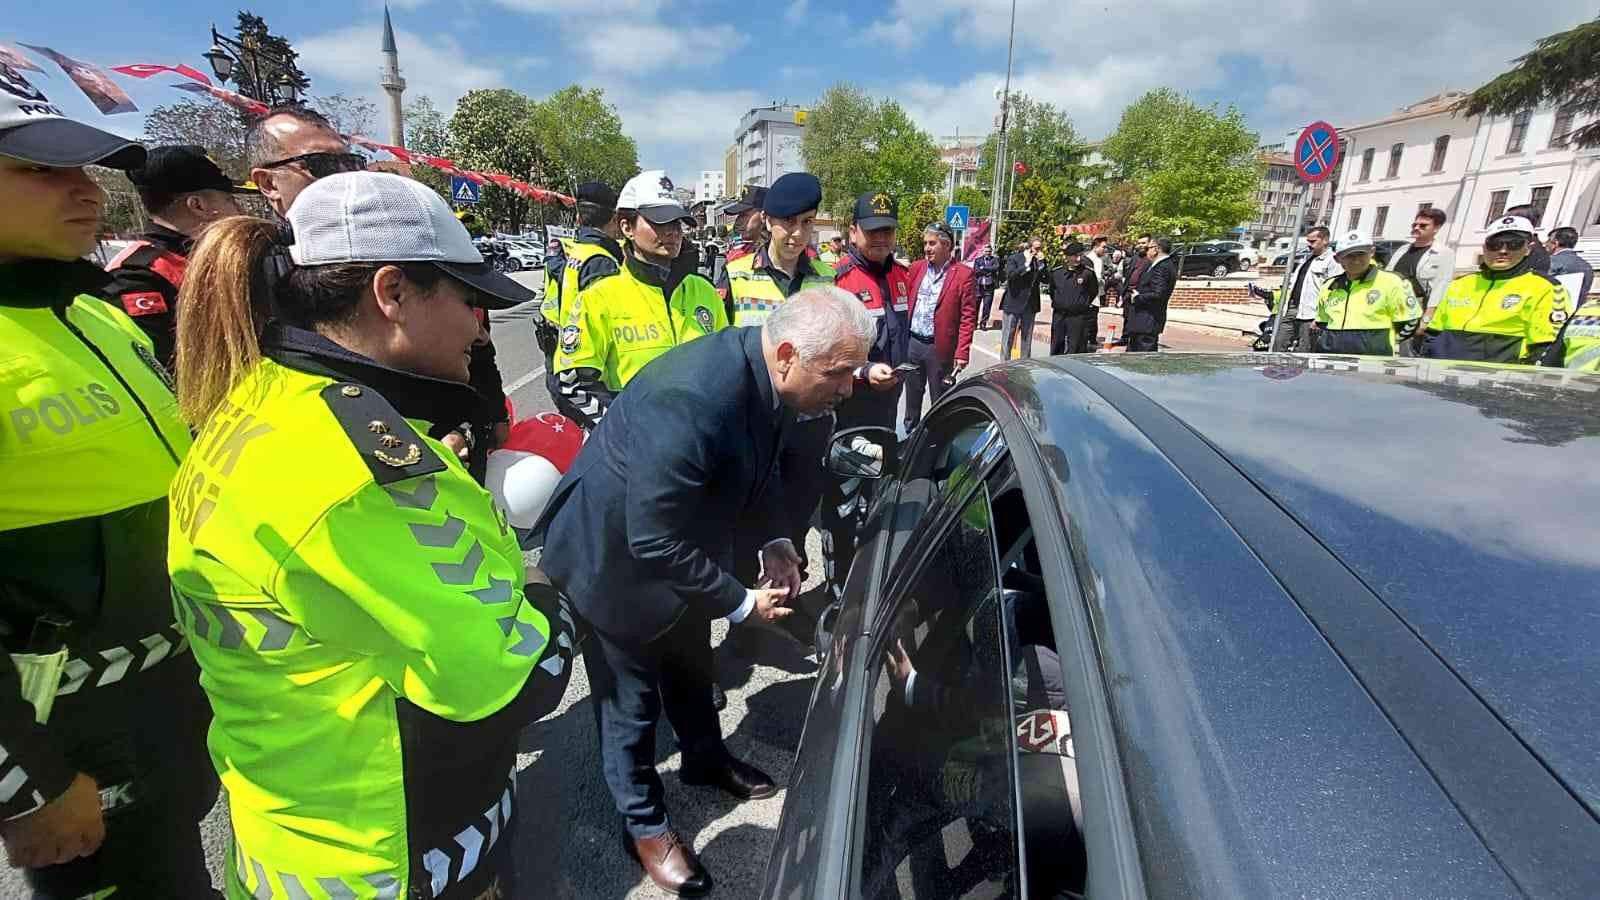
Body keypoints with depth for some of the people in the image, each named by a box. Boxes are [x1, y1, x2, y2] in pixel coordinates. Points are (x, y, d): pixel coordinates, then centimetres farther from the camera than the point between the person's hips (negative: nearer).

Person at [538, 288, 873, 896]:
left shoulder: (766, 374, -15)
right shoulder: (689, 401, -41)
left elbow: (757, 464, 4)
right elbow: (653, 542, -34)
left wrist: (775, 541, -7)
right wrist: (741, 603, -23)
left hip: (680, 542, 8)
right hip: (617, 555, -7)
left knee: (690, 664, 27)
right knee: (632, 697, 12)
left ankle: (705, 759, 53)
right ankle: (645, 823, 37)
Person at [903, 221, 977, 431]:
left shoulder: (963, 275, -6)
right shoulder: (916, 268, 8)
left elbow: (968, 318, -8)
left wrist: (962, 353, -14)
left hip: (941, 347, -4)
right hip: (912, 342, 5)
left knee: (940, 400, 6)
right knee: (912, 395, 17)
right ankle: (910, 434, 33)